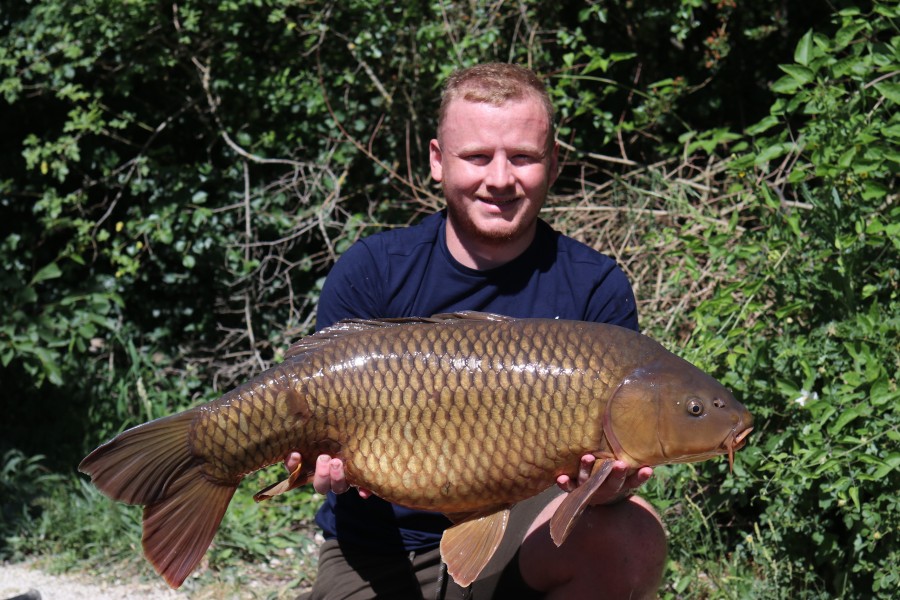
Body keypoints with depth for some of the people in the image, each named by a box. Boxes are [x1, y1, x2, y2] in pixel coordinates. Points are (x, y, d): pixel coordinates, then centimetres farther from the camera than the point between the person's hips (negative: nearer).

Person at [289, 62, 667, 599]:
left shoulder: (596, 287, -4)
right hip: (380, 555, -1)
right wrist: (329, 457, -29)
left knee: (632, 538, -29)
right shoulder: (371, 272, -3)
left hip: (524, 537, 1)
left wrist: (610, 481, -33)